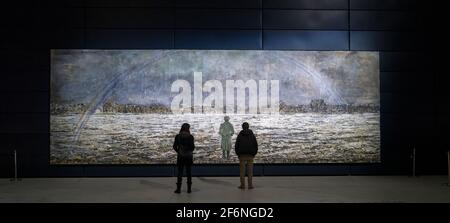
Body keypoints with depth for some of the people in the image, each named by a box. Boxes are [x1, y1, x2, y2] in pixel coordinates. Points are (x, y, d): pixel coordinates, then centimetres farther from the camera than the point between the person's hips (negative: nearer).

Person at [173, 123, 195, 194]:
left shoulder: (178, 136, -5)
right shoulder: (190, 137, -9)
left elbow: (174, 146, -4)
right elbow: (192, 146, -10)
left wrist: (178, 152, 11)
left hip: (180, 156, 0)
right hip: (189, 156, 0)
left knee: (180, 172, 6)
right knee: (188, 172, 8)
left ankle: (178, 188, 6)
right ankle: (189, 189, 12)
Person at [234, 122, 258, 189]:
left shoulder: (240, 135, -3)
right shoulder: (252, 135, 1)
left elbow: (236, 146, -4)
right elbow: (256, 145, 1)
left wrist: (238, 154, 7)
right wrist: (254, 154, 9)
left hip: (242, 155, -1)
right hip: (250, 156, 1)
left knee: (242, 170, 4)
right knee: (250, 170, 4)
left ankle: (242, 185, 3)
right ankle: (250, 185, 3)